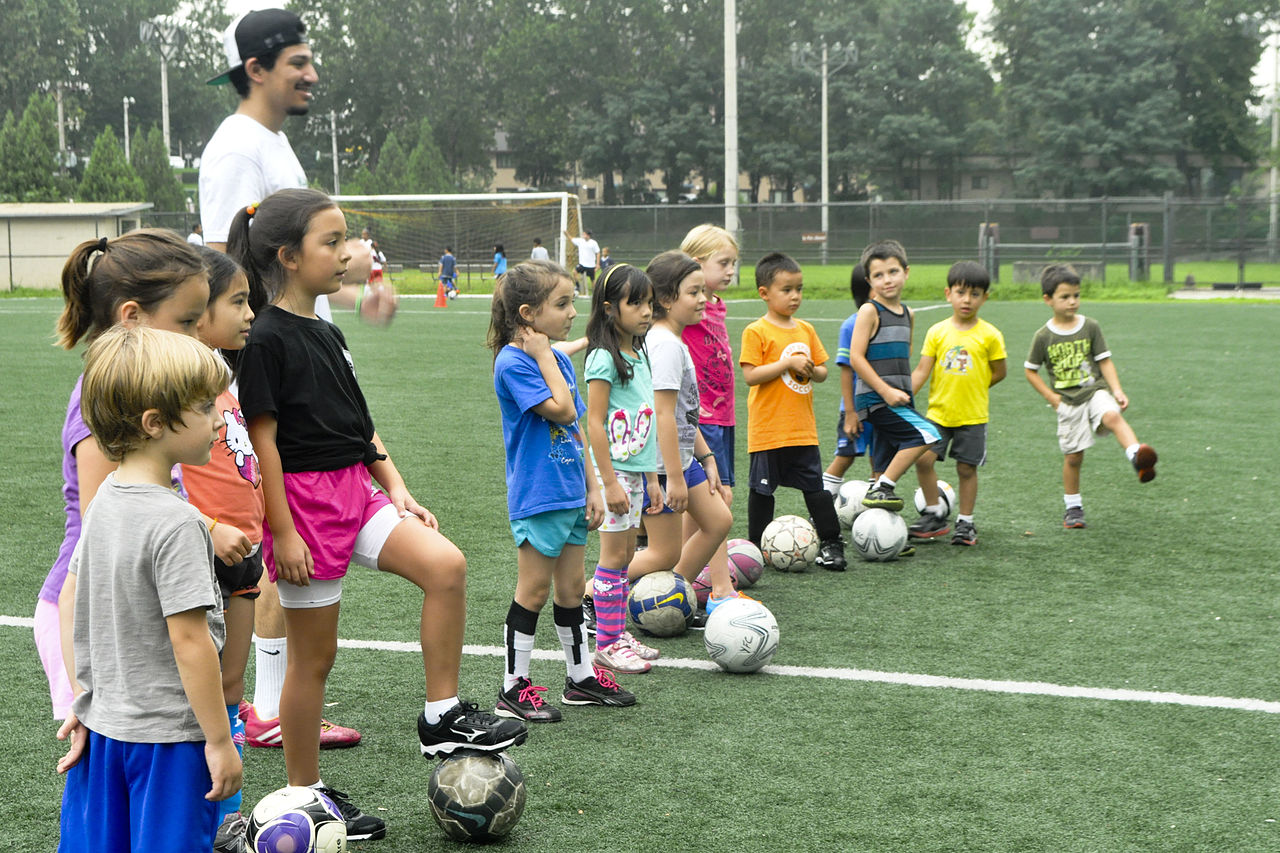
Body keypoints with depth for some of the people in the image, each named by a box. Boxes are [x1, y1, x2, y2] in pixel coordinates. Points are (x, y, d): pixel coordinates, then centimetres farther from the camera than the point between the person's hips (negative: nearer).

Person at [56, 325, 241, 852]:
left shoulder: (105, 500, 4)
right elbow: (188, 639, -22)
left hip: (102, 726, 8)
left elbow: (69, 598, 12)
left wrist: (83, 699, 17)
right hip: (167, 739, -8)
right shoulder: (175, 522, -22)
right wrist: (219, 742, -15)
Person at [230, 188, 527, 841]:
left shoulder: (327, 335, 12)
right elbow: (262, 439, -15)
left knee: (446, 565, -12)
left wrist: (397, 489, 10)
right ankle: (305, 794, 17)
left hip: (355, 492, 8)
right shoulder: (265, 339, -13)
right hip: (303, 499, -7)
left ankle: (442, 719, 0)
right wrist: (283, 532, -17)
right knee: (314, 654, 2)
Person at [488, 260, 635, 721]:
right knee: (533, 591, -1)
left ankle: (581, 676, 27)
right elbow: (562, 411, -23)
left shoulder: (560, 360, 10)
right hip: (537, 496, -8)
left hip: (570, 492, 8)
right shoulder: (512, 363, -15)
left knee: (571, 587, 15)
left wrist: (592, 487, 13)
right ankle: (513, 688, 9)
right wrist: (543, 355, -17)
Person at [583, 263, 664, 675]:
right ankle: (607, 644, 3)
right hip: (612, 469, -8)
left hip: (635, 469, 8)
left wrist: (652, 478, 17)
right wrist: (610, 483, -20)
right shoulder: (604, 358, -14)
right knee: (615, 554, -4)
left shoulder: (640, 355, 12)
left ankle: (618, 633, 21)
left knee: (626, 552, 12)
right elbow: (594, 425, -17)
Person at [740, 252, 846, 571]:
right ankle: (757, 546, 18)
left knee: (815, 487, 7)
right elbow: (750, 375, -16)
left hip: (803, 429, 5)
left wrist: (812, 370, -6)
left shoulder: (806, 330, 10)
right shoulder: (756, 332, -8)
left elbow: (822, 371, 16)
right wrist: (788, 364, -20)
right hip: (767, 430, -5)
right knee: (762, 489, 6)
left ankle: (831, 543, 15)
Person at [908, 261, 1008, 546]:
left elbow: (1000, 371, 5)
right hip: (938, 412, 2)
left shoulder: (989, 335, -3)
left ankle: (965, 522, 19)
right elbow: (922, 370, 1)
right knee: (923, 458, -8)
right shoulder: (937, 331, 2)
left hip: (973, 415, -2)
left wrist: (973, 387, 1)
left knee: (966, 468, 3)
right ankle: (936, 515, 9)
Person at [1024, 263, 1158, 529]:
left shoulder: (1090, 327, 2)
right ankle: (1073, 508, 19)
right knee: (1073, 456, 3)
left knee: (1112, 416, -33)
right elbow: (1030, 371, 8)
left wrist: (1117, 390, -9)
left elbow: (1105, 361, 3)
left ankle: (1138, 458, -53)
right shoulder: (1044, 336, -1)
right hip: (1068, 402, 0)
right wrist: (1051, 397, -1)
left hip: (1095, 390, 0)